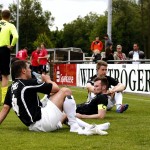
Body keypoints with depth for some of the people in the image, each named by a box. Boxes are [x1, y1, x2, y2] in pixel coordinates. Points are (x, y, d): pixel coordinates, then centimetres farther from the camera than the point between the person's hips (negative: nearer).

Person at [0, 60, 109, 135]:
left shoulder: (12, 88, 13)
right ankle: (74, 126, -3)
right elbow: (56, 88, -7)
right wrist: (48, 80, 14)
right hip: (42, 121, -10)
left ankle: (90, 127, 18)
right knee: (65, 91, -5)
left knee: (65, 113, 31)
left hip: (34, 125, 10)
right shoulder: (28, 83, -11)